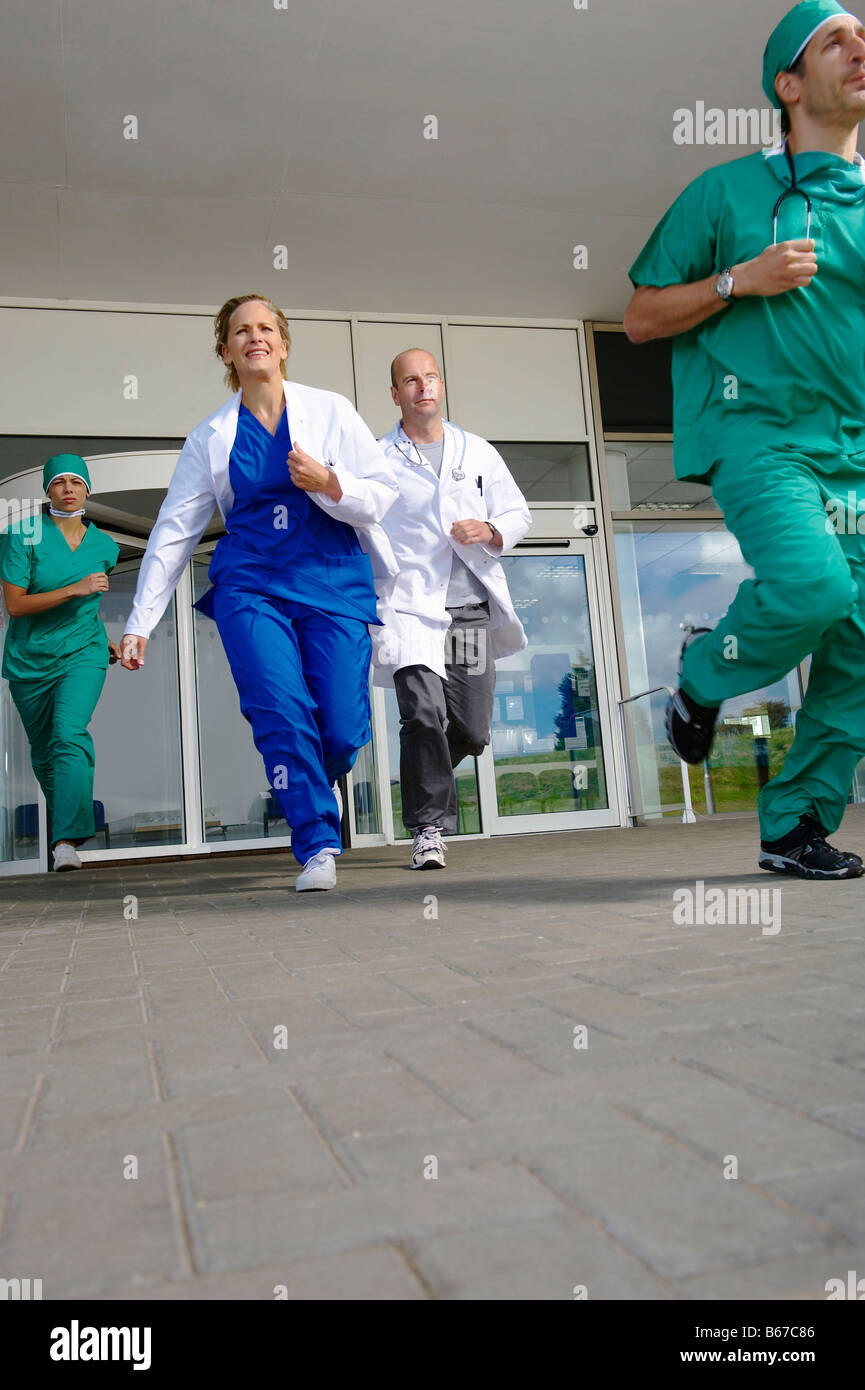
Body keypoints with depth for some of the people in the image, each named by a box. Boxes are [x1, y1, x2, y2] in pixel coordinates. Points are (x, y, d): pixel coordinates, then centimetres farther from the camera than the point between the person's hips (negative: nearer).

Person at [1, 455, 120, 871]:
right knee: (43, 752, 12)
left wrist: (104, 639, 18)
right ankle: (59, 818, 39)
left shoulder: (104, 546, 5)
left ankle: (67, 840, -29)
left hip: (82, 654, 0)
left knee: (70, 734, -23)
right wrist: (74, 589, -21)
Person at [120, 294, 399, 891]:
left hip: (334, 580, 0)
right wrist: (140, 621, 8)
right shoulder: (211, 436, 12)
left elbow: (384, 492, 7)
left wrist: (327, 482, -15)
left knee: (342, 733, -7)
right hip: (250, 586, 1)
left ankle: (306, 790, 27)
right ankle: (318, 846, -6)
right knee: (281, 712, -19)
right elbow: (174, 529, 12)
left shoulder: (330, 410, 9)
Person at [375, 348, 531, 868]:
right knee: (424, 714, -19)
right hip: (410, 608, -3)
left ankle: (425, 780, 36)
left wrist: (490, 530, -5)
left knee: (473, 731, 4)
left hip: (471, 610, 3)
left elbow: (519, 514, 17)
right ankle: (429, 827, -4)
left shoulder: (479, 452, 15)